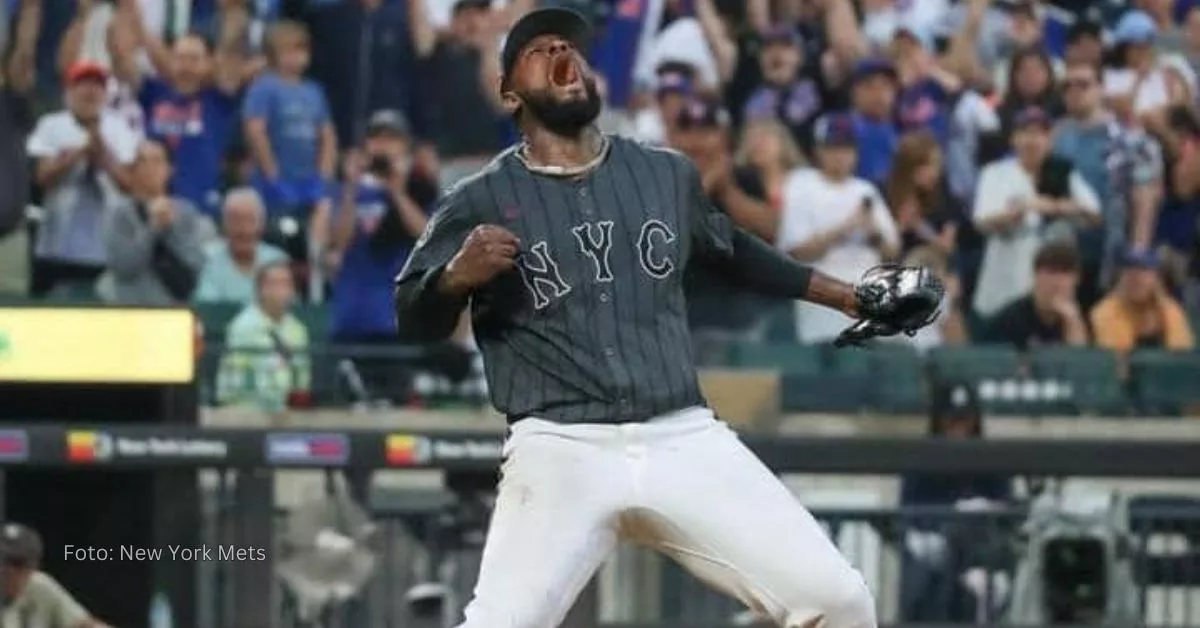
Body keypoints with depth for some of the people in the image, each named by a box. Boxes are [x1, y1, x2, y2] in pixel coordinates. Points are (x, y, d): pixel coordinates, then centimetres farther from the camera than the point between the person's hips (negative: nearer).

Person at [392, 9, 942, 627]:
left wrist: (844, 294, 33)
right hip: (561, 452, -4)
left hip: (686, 442, 4)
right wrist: (456, 278, -19)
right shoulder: (480, 202, 2)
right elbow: (412, 323, 3)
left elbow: (730, 249, 31)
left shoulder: (668, 175, 13)